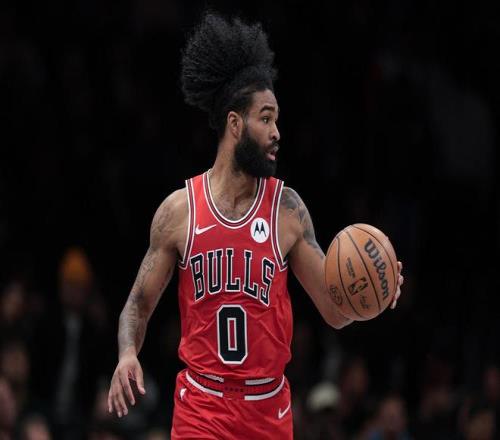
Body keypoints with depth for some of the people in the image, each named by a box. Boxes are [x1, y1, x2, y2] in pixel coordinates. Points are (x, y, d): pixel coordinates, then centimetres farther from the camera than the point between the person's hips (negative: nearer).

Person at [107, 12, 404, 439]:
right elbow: (140, 303, 6)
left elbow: (335, 311, 2)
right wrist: (127, 354, -14)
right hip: (202, 403, -2)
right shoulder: (178, 210, -2)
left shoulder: (288, 208, 0)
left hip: (269, 405, 2)